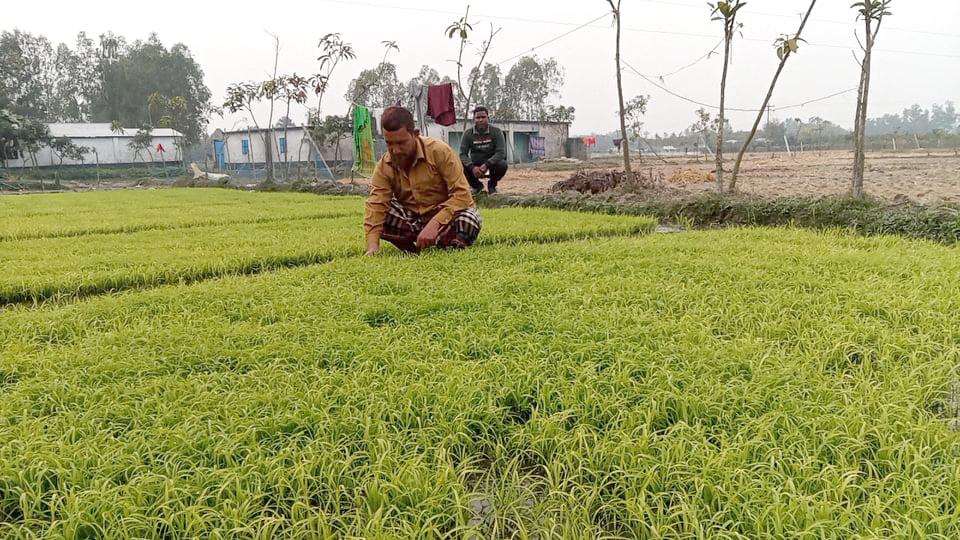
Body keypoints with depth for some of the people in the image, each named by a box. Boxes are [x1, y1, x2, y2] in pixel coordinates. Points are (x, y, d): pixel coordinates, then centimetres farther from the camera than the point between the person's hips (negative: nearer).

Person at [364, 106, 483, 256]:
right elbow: (375, 206, -19)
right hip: (412, 218, 3)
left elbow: (462, 194, -25)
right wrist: (372, 247, -36)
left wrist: (434, 224, -38)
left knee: (468, 221, -36)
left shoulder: (439, 151, -20)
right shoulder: (384, 167, -10)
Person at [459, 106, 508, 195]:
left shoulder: (496, 131, -10)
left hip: (491, 164, -1)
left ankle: (492, 185, 2)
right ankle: (477, 186, 4)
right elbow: (462, 154, -12)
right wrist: (472, 167, -32)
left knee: (502, 165, -32)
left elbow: (501, 152, -18)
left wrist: (486, 165, -34)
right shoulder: (468, 134, -6)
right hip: (475, 166, 1)